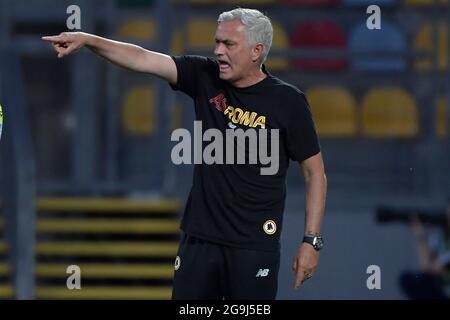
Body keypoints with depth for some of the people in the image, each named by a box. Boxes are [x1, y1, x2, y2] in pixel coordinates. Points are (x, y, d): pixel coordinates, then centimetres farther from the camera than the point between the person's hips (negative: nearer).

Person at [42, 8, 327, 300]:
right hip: (199, 237, 4)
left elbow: (315, 172, -2)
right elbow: (143, 59, -6)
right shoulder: (205, 77, 2)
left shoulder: (287, 101, -6)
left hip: (254, 245, -4)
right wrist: (87, 40, -19)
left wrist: (312, 241, -6)